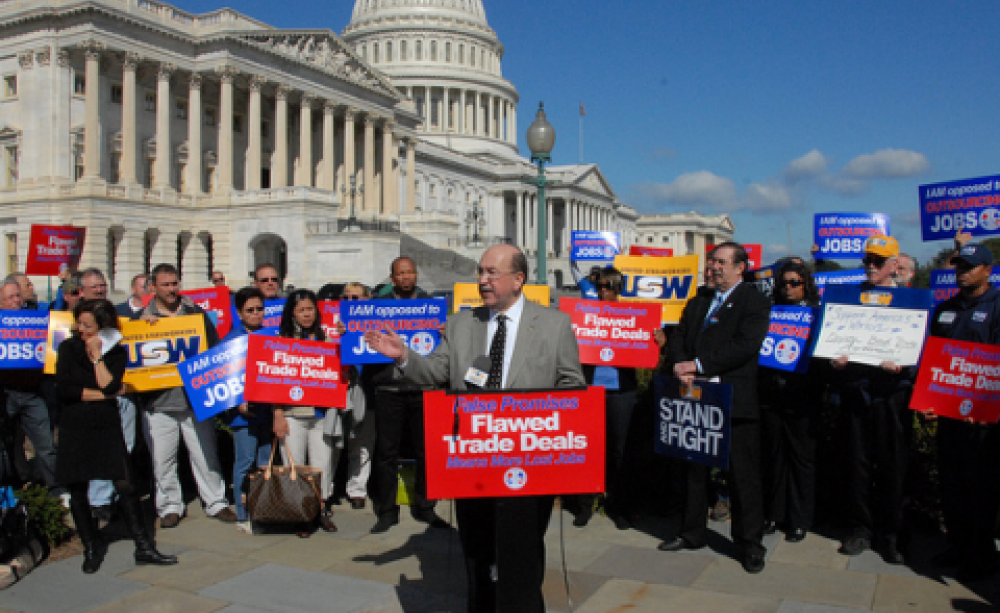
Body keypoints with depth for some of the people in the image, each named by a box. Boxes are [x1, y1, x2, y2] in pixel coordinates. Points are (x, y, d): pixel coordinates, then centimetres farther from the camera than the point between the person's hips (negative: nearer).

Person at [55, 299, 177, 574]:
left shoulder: (117, 352, 3)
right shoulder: (69, 348, 1)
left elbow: (109, 385, -14)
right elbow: (64, 388, -10)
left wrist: (96, 355, -11)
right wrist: (103, 394, -9)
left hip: (107, 426, 0)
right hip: (75, 427, 0)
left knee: (126, 485, -4)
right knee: (77, 491, 7)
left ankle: (144, 548, 5)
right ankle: (91, 548, 24)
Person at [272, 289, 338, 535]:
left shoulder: (325, 338, 10)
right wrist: (278, 414, -6)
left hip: (321, 412, 2)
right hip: (292, 412, -2)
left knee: (323, 463, 5)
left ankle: (323, 510, 19)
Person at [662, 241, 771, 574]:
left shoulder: (755, 302, -3)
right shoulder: (697, 303, 18)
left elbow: (745, 346, -16)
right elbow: (678, 339, 12)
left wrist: (699, 365, -18)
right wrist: (680, 365, -10)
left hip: (735, 400, -6)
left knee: (743, 474, 0)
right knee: (694, 468, 14)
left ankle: (750, 543, 12)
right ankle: (693, 532, 28)